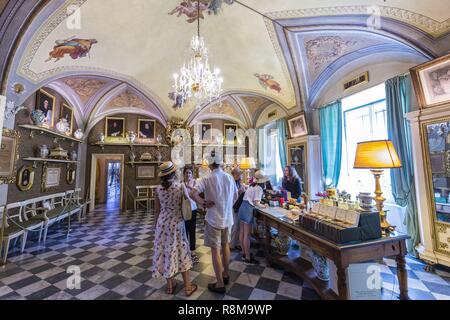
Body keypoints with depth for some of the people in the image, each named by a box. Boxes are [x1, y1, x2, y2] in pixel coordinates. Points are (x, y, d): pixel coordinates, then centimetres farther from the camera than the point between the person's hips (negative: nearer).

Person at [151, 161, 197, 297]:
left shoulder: (158, 189, -5)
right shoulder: (181, 187, -14)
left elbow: (156, 211, 2)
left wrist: (156, 225, 14)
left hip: (162, 223, 3)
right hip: (176, 223, -3)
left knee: (165, 252, 16)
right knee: (181, 252, 12)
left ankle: (170, 285, 32)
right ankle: (187, 287, 24)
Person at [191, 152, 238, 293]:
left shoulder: (207, 179, -16)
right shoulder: (230, 177, -2)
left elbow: (193, 194, -25)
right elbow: (235, 196, 9)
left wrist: (204, 203, -12)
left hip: (213, 219, -5)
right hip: (228, 218, 5)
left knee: (215, 250, 8)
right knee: (225, 246, 22)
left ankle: (220, 284, 20)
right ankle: (226, 274, 40)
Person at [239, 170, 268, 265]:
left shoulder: (252, 186, 13)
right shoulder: (259, 188, -11)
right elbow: (257, 203, -17)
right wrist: (264, 206, -1)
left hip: (243, 207, 9)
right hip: (248, 210, -9)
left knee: (242, 233, 16)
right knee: (247, 235, 1)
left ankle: (245, 254, 31)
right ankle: (248, 258, 12)